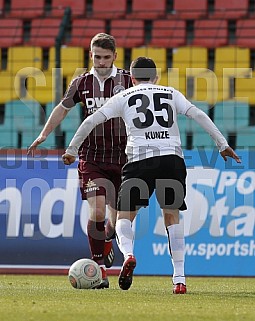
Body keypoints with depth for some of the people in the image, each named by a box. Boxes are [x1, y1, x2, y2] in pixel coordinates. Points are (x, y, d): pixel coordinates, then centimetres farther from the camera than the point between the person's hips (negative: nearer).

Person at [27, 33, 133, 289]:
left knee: (117, 217, 4)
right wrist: (43, 135, 12)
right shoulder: (82, 83, 4)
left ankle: (107, 241, 40)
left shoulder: (127, 81, -1)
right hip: (91, 157, 0)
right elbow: (63, 108, 18)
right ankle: (99, 268, -7)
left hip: (122, 156, 0)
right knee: (97, 210, -17)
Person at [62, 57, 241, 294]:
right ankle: (179, 278, 3)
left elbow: (91, 121, 14)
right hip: (172, 157, 2)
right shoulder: (171, 94, 21)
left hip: (140, 159, -2)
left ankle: (128, 254, -23)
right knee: (172, 216, 13)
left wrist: (71, 150, 21)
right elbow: (198, 115, 10)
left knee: (124, 216, 9)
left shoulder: (123, 97, 18)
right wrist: (223, 145, 10)